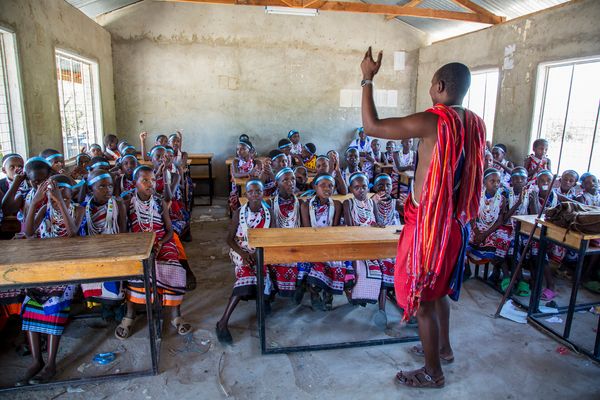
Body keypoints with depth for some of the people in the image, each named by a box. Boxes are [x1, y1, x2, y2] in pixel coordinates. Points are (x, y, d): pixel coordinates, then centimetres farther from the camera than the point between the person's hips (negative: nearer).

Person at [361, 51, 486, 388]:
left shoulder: (432, 121, -22)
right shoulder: (476, 125, 3)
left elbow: (372, 126, -19)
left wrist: (368, 78, -11)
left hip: (429, 222, -8)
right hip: (456, 220, 8)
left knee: (422, 297, 7)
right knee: (439, 288, 26)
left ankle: (433, 372, 24)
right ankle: (444, 347, 46)